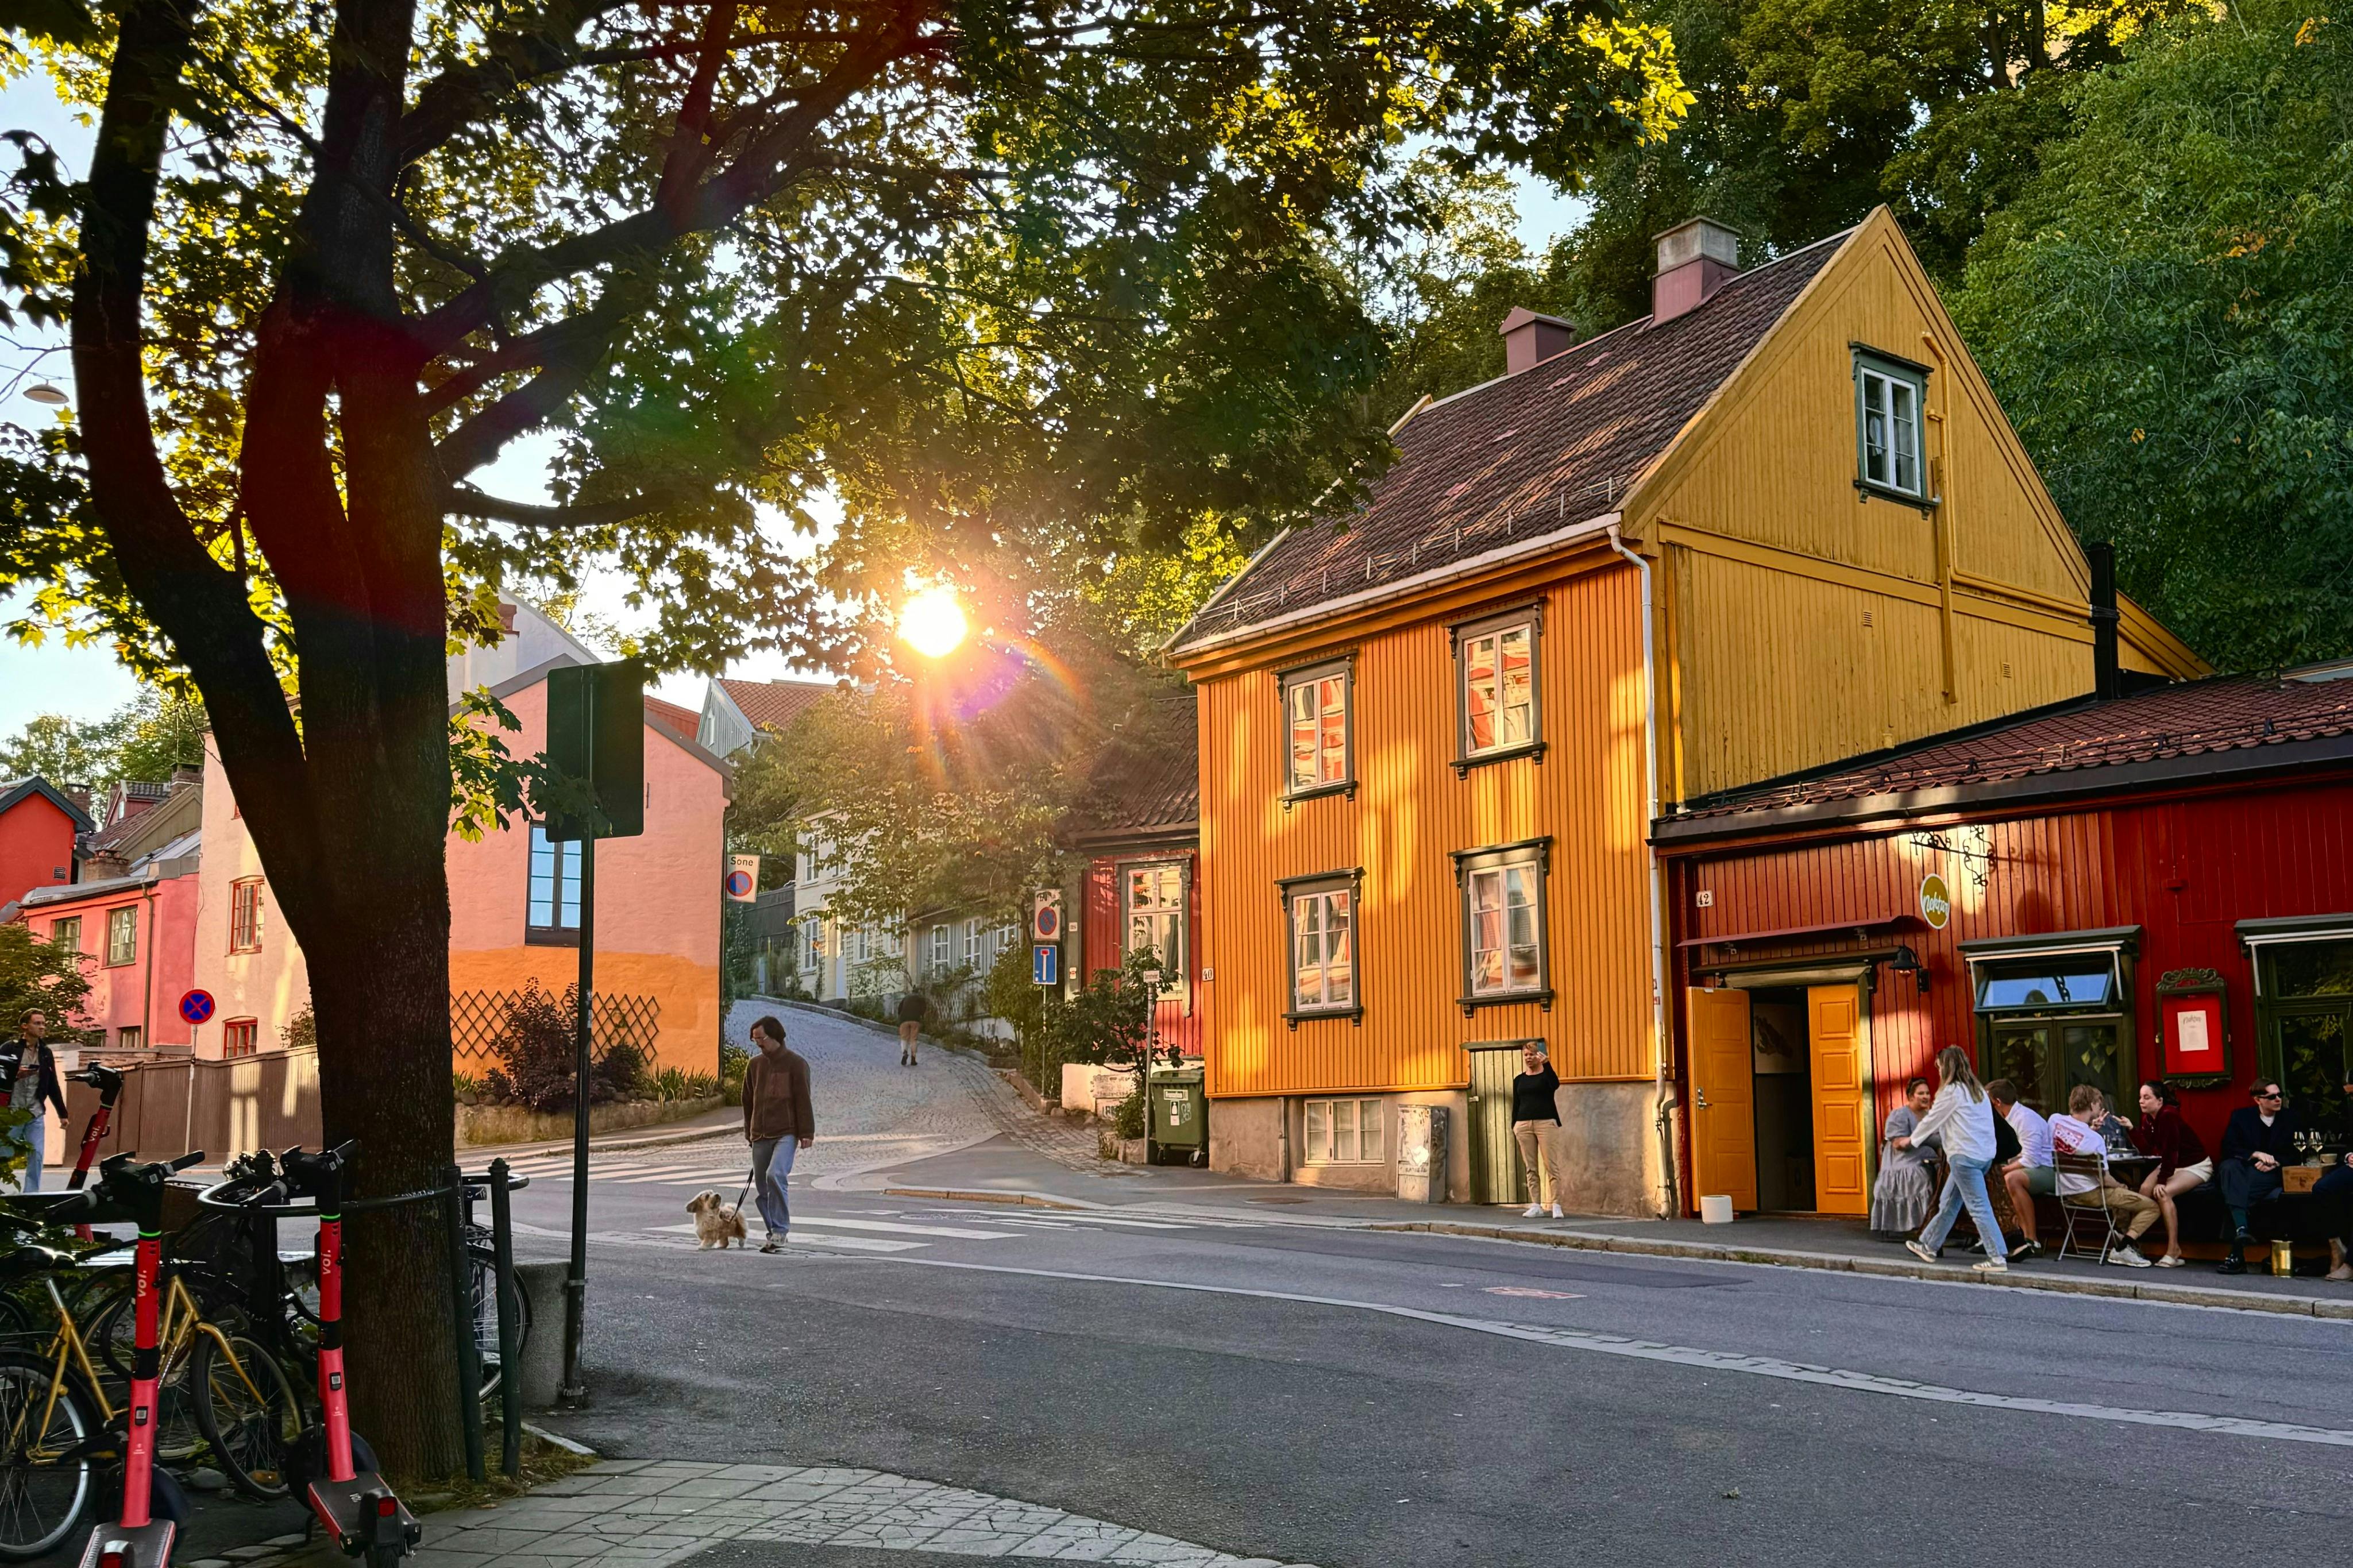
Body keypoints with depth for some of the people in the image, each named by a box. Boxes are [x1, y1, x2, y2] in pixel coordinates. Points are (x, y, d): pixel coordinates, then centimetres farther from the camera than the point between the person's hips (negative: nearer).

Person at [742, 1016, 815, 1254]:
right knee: (762, 1184, 7)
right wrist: (749, 1133, 21)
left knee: (775, 1175, -24)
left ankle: (780, 1230, -16)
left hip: (786, 1133, -6)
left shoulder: (796, 1063, -3)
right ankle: (776, 1233, 20)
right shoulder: (754, 1065, 12)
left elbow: (803, 1099, -6)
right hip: (760, 1136, 6)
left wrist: (807, 1133, -10)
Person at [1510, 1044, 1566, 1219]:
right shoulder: (1519, 1080, 14)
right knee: (1530, 1168, 3)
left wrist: (1546, 1065, -28)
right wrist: (1513, 1126, 7)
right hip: (1524, 1125, 4)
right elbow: (1516, 1104, 15)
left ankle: (1556, 1206, -9)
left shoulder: (1546, 1075, 3)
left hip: (1546, 1123, -4)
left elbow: (1555, 1085, -19)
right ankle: (1536, 1206, 6)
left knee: (1552, 1166, -8)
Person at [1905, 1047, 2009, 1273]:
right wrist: (1932, 1132, 32)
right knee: (1948, 1203, 18)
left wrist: (1911, 1139, 15)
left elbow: (1931, 1120, 0)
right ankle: (1929, 1246, 27)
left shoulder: (1952, 1092, -11)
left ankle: (1998, 1258, -8)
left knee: (1979, 1207, -7)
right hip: (1984, 1153, 9)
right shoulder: (1978, 1090, 15)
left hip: (1965, 1155, -9)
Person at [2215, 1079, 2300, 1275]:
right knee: (2228, 1166, -36)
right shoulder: (2240, 1116, 9)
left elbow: (2295, 1154, 8)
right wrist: (2256, 1154, -16)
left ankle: (2238, 1252, -41)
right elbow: (2228, 1149, -1)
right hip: (2243, 1173, 1)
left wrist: (2275, 1162, -11)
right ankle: (2241, 1228, -53)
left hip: (2273, 1175, -1)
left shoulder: (2290, 1118, 11)